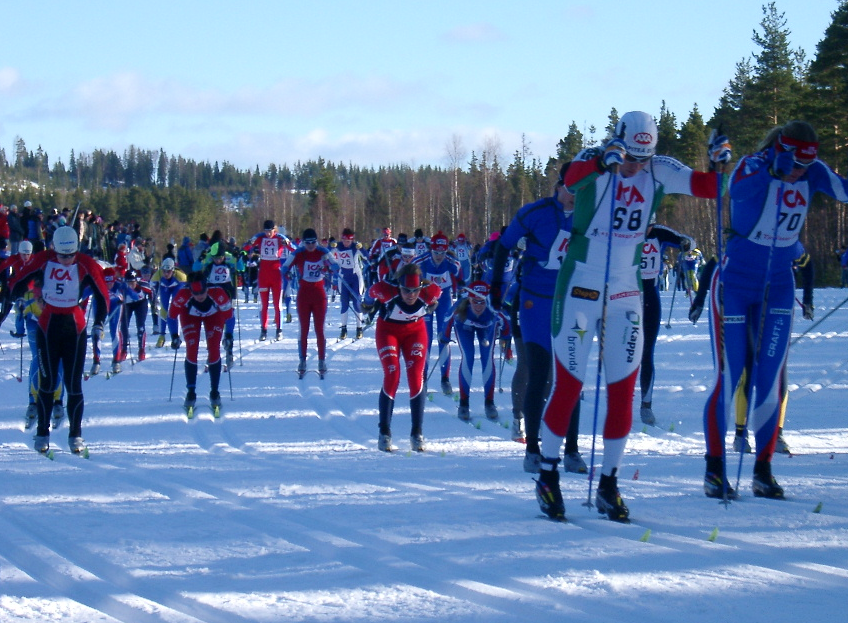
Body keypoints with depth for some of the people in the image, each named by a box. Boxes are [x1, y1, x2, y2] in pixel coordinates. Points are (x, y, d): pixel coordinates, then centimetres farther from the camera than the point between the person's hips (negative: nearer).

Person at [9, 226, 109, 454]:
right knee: (47, 382, 4)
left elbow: (102, 295, 0)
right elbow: (17, 283, 2)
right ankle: (42, 433, 13)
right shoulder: (43, 261, -7)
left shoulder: (87, 266, -8)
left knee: (73, 384, 0)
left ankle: (75, 435, 8)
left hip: (75, 328, 0)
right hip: (47, 327, 0)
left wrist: (99, 323, -7)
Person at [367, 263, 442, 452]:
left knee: (416, 378, -10)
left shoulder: (430, 292, -29)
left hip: (415, 331, 2)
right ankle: (384, 433, -7)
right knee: (392, 376, -15)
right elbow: (372, 291, -10)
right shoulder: (387, 291, -34)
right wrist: (373, 307, 6)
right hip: (388, 330, -2)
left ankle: (417, 433, -3)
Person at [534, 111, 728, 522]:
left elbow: (710, 188, -2)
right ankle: (547, 477, 15)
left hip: (626, 295, 4)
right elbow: (572, 178, -37)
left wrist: (720, 161, -22)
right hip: (580, 290, -4)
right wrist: (604, 160, -56)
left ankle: (608, 484, 14)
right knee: (567, 387, 1)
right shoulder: (595, 166, -14)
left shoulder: (660, 173, -2)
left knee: (623, 392, 3)